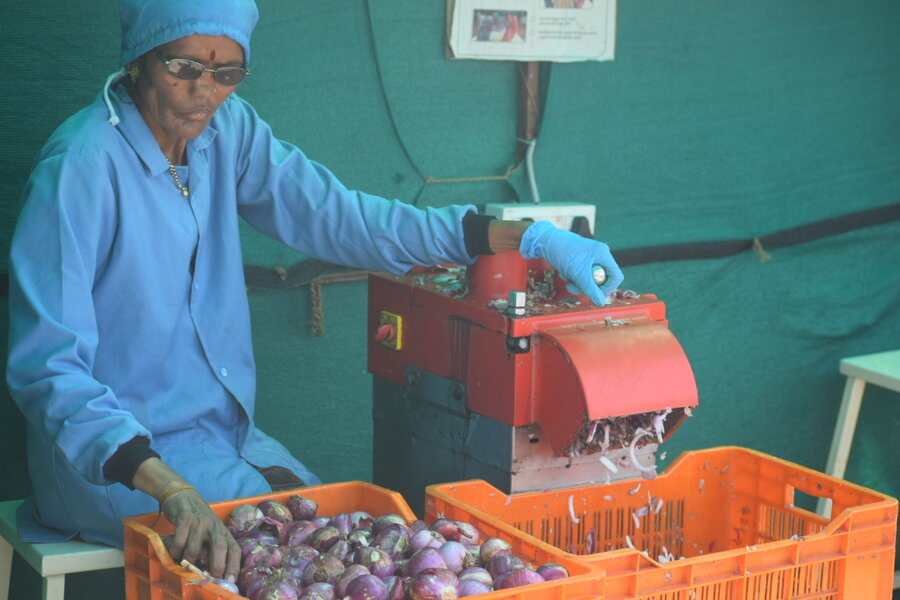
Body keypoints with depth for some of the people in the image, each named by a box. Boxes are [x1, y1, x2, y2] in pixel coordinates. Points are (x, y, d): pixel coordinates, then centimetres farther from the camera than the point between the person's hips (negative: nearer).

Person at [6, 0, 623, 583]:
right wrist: (167, 487, -39)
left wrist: (526, 238, -7)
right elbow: (47, 367, -25)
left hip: (224, 431, 6)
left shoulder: (225, 127, 0)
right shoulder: (81, 167, -21)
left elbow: (335, 215, 0)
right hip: (111, 456, -6)